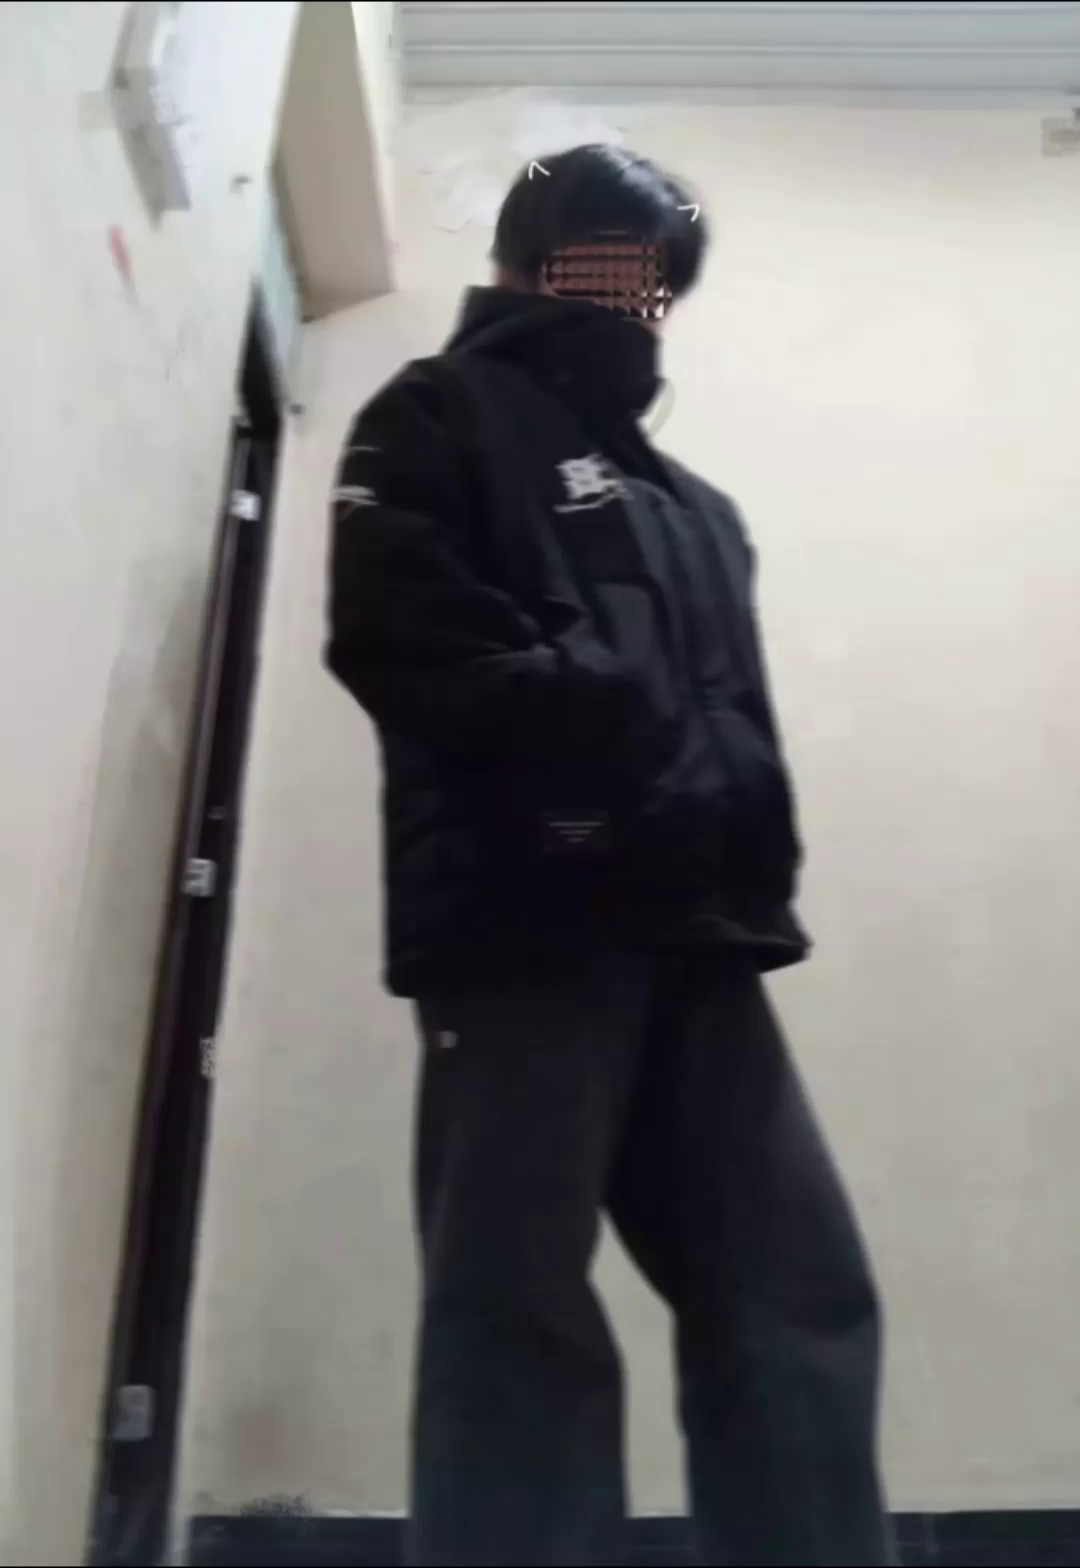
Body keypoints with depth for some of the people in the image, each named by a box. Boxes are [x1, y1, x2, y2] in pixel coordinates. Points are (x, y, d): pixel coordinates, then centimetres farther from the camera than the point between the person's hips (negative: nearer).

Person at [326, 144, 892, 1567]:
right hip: (523, 925, -6)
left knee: (803, 1301, 4)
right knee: (517, 1312, -3)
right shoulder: (441, 421, 11)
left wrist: (750, 862, 6)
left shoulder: (694, 505, 30)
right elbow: (405, 639, -7)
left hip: (695, 940, 7)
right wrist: (607, 721, -14)